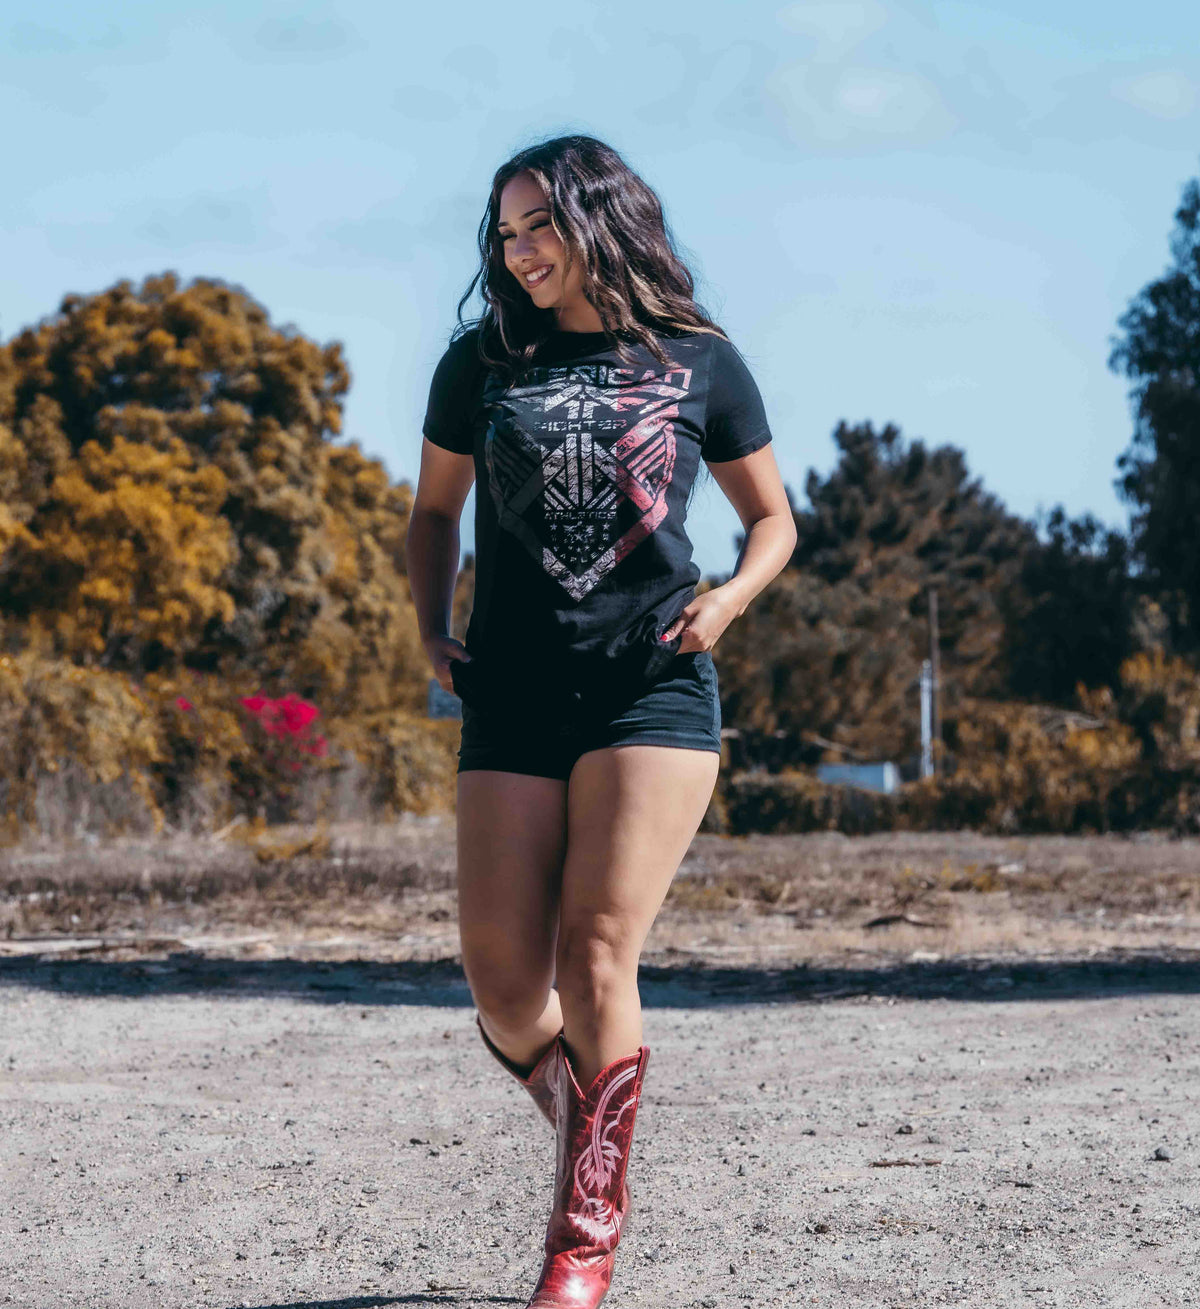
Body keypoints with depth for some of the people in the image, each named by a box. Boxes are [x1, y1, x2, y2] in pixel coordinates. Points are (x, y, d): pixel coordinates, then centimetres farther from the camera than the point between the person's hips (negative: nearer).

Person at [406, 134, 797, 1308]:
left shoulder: (698, 362, 5)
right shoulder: (482, 363, 9)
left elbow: (772, 517, 15)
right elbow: (433, 512, 21)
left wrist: (731, 595, -5)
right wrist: (431, 631, 6)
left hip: (653, 689, -2)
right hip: (513, 696, 2)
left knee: (596, 949, -13)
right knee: (501, 973, -5)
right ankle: (569, 1094, 31)